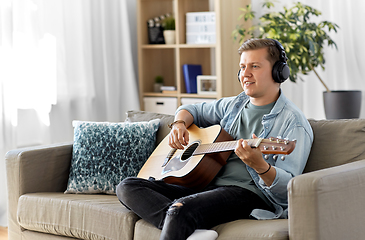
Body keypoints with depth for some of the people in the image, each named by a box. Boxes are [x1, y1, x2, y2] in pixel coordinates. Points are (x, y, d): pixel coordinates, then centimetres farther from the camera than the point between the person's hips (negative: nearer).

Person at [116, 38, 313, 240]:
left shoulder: (293, 123, -6)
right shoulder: (234, 105, 19)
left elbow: (288, 189, -15)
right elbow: (193, 110, 35)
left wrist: (260, 165, -35)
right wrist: (179, 124, 11)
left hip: (247, 193, -9)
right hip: (206, 185, 9)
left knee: (179, 210, -38)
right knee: (127, 187, -9)